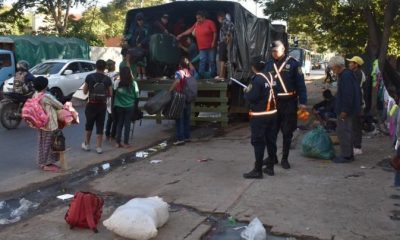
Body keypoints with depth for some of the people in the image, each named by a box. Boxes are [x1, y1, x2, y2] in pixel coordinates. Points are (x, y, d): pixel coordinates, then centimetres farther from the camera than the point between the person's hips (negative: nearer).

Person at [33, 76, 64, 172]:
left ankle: (43, 162, 27)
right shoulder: (47, 96, -22)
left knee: (43, 143, 17)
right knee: (49, 144, 2)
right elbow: (59, 106, -11)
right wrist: (63, 107, 10)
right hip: (50, 124, -8)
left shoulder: (35, 95, 2)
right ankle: (47, 164, 10)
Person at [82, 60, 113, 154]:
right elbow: (110, 94, -1)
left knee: (89, 124, 15)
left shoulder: (89, 77, -6)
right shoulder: (107, 79, -5)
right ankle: (99, 147, 9)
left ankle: (86, 144, 25)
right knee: (100, 126, 7)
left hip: (91, 104, 0)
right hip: (102, 105, 0)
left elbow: (85, 91, 1)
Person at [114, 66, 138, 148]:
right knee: (127, 124, 5)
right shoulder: (132, 84, -7)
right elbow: (135, 95, 1)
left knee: (119, 124, 11)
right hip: (129, 106, -1)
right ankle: (126, 143, 8)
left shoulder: (118, 83, -8)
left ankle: (118, 142, 13)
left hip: (119, 106, 1)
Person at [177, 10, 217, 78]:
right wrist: (181, 35, 13)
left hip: (210, 47, -4)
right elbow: (190, 30, 15)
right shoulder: (196, 24, 11)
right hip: (202, 48, 4)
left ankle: (212, 75, 10)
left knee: (212, 61, 2)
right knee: (202, 61, -3)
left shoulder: (210, 23, -5)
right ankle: (201, 75, -4)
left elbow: (215, 32, -8)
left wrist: (213, 42, -13)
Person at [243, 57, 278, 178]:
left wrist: (246, 92, 0)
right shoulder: (270, 77, 8)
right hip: (272, 113, 8)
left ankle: (258, 170, 1)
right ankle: (270, 167, 23)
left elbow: (252, 98, -20)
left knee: (258, 143, -2)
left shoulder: (257, 79, -16)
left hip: (259, 116, -8)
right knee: (271, 141, 13)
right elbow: (273, 93, 12)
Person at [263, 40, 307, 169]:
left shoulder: (293, 63, -5)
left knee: (287, 132, 6)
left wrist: (302, 102, -11)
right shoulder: (269, 64, 6)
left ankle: (285, 159, 18)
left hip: (289, 103, -3)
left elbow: (300, 83, -6)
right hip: (273, 102, 3)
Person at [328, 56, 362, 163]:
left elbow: (348, 94, -25)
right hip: (345, 109, 11)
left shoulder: (346, 76, -19)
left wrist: (344, 110, -23)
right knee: (347, 131, 17)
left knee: (343, 132, -4)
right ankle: (348, 154, 26)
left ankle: (346, 156, 3)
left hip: (345, 110, -11)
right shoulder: (345, 74, 13)